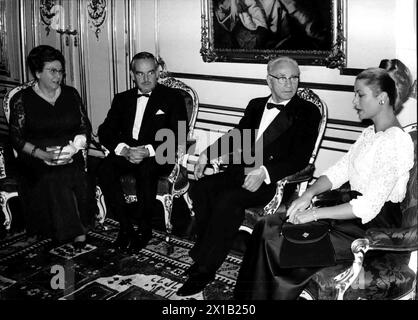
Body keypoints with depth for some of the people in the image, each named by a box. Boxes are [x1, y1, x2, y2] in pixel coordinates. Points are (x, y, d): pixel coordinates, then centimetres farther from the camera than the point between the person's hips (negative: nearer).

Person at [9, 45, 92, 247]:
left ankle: (75, 228, -14)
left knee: (74, 176, -25)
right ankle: (77, 231, -19)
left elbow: (85, 127, 12)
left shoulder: (71, 94, 12)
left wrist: (75, 146, -8)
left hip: (70, 158, 3)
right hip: (36, 161, -3)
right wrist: (41, 154, -17)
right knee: (52, 181, -28)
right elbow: (16, 138, -1)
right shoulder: (21, 99, 3)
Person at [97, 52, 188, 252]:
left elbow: (178, 136, -5)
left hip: (158, 156, -3)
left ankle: (144, 228, -16)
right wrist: (123, 149, -13)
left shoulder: (172, 98, 7)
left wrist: (148, 150, -20)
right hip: (125, 153, 3)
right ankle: (125, 225, -14)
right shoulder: (122, 99, 18)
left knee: (145, 170, -36)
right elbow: (105, 132, 9)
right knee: (105, 170, -28)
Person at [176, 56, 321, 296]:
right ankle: (206, 252, -10)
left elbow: (300, 158, -9)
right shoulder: (256, 105, 19)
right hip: (243, 170, 6)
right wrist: (207, 154, 9)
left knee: (228, 200, -30)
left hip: (274, 179, -6)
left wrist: (264, 172, -25)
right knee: (200, 189, -21)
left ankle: (204, 269, -18)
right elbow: (236, 135, 27)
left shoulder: (308, 112, 1)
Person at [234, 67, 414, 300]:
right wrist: (309, 194, -6)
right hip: (352, 207, 9)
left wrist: (314, 214, -21)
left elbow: (369, 206, -24)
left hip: (374, 225, -9)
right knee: (267, 228, -6)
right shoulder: (370, 133, 14)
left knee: (278, 246, -20)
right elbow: (340, 170, 12)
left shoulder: (397, 142, -18)